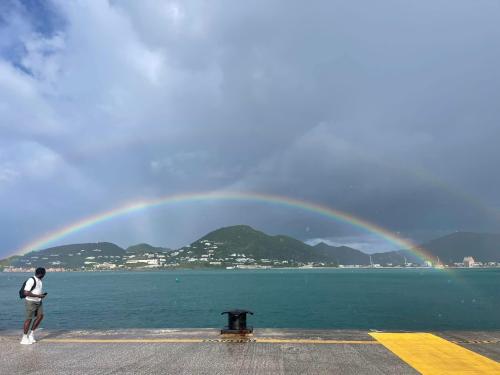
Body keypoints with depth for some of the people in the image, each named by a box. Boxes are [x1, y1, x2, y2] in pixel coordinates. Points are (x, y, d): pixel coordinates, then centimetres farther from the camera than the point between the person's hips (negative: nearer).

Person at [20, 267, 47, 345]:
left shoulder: (39, 280, 8)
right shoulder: (31, 280, -20)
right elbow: (26, 293, -25)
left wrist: (42, 295, 3)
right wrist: (38, 295, -25)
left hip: (38, 302, 8)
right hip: (31, 302, -8)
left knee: (40, 316, 0)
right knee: (29, 319, -1)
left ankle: (31, 333, 14)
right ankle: (24, 338, 11)